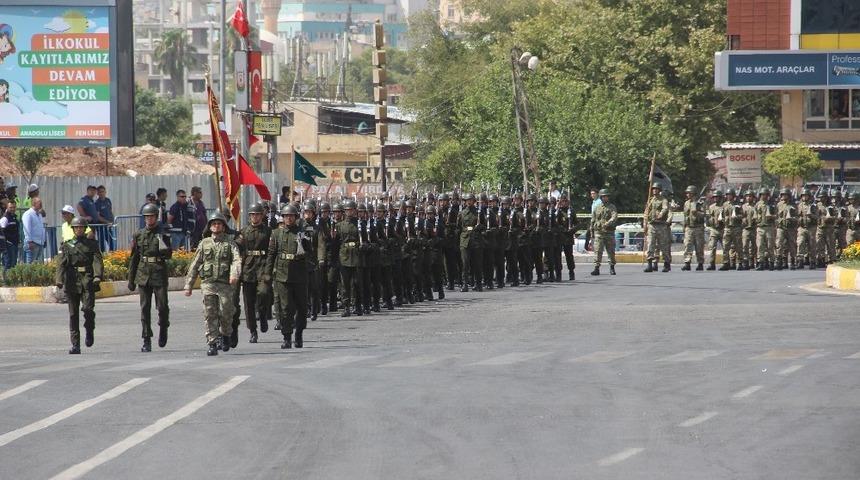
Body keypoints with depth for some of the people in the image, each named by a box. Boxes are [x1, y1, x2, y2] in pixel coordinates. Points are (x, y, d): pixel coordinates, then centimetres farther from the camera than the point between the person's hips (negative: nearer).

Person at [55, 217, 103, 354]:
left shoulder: (92, 244, 11)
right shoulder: (66, 246, 12)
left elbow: (97, 261, -1)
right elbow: (61, 263, 2)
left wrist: (97, 276, -19)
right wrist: (59, 279, -14)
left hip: (87, 281, -1)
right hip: (72, 281, 1)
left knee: (87, 309, -18)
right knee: (73, 313, 1)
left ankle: (90, 331, 11)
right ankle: (75, 345, 4)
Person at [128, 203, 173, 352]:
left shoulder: (163, 234, 3)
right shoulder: (139, 235, 9)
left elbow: (169, 255, -1)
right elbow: (134, 258, 12)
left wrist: (162, 242, -17)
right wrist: (131, 280, 10)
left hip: (159, 274, -2)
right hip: (143, 274, 2)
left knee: (162, 306, -4)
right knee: (145, 308, -1)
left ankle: (163, 329, 26)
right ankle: (147, 341, 2)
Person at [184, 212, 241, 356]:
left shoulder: (230, 243, 7)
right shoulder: (204, 244, 14)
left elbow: (237, 260, -9)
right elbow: (194, 265, 16)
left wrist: (235, 274, -30)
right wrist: (188, 285, 11)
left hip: (225, 284, -1)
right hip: (208, 283, 2)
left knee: (226, 313, -2)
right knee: (210, 315, -5)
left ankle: (225, 335, 25)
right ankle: (212, 344, -3)